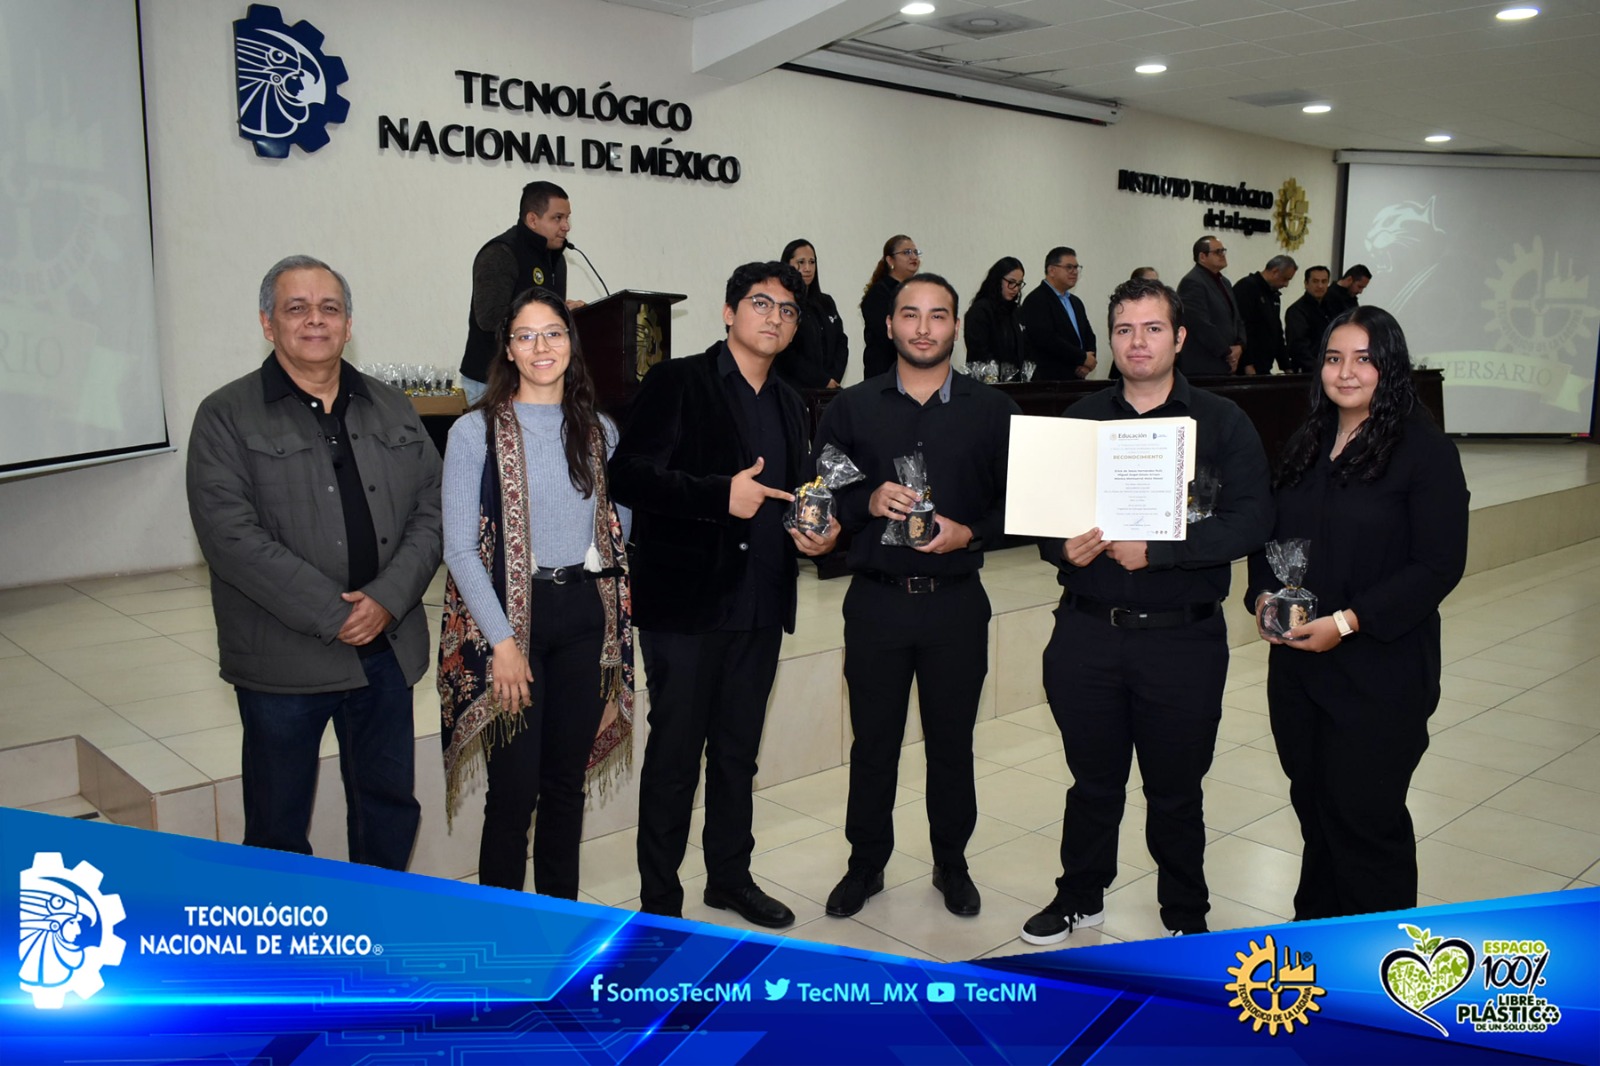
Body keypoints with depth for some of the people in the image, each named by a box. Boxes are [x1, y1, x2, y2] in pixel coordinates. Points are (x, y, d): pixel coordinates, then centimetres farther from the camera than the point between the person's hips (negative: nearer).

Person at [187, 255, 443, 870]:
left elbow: (430, 513, 5)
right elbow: (231, 535, -14)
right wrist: (334, 614, -17)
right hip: (283, 657, -4)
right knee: (278, 825, 9)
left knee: (390, 806, 16)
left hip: (387, 649, 4)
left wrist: (387, 600, -11)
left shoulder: (392, 411, 10)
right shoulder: (227, 417, -3)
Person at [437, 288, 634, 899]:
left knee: (567, 780, 12)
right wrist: (502, 641, -13)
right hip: (510, 615, -4)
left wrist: (613, 613, 6)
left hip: (584, 614, 4)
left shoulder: (600, 430, 8)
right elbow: (459, 546, -8)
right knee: (514, 788, 0)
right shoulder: (476, 431, -5)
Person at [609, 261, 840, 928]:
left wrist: (818, 533, 4)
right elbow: (629, 476, -15)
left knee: (738, 751, 17)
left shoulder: (788, 405, 16)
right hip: (685, 603, -6)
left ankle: (731, 877, 32)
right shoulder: (678, 383, -6)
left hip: (759, 606, 6)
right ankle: (659, 902, 17)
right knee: (674, 754, 2)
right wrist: (721, 494, -24)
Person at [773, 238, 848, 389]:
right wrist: (823, 381, -12)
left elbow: (841, 342, 11)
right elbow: (784, 354, -12)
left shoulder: (826, 303, 16)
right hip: (794, 388, -5)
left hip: (829, 389, 5)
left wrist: (834, 379, -5)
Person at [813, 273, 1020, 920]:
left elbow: (1018, 502, 3)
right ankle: (865, 864, 27)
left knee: (952, 740, 12)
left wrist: (972, 532, -14)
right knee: (873, 741, 9)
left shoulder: (992, 411, 3)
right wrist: (868, 502, -16)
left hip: (956, 601, 0)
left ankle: (951, 863, 31)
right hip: (876, 600, 0)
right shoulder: (852, 408, 4)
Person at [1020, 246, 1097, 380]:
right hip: (1048, 380, -7)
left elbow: (1088, 335, 19)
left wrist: (1087, 364, -3)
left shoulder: (1076, 302, 20)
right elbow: (1047, 338, -19)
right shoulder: (1036, 300, -8)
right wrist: (1083, 358, -12)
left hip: (1076, 379, 7)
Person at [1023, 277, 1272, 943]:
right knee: (1093, 781, 15)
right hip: (1087, 633, 2)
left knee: (1176, 789, 12)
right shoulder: (1080, 419, 8)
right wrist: (1062, 548, -15)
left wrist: (1154, 550, -21)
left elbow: (1250, 520, -12)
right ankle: (1080, 896, 36)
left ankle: (1185, 914, 34)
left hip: (1183, 638, -2)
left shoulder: (1221, 422, -1)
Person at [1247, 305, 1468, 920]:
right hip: (1296, 663, 6)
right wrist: (1264, 594, -4)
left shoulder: (1425, 452, -8)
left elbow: (1439, 565, -13)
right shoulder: (1305, 447, 11)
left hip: (1378, 669, -6)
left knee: (1365, 813, 1)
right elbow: (1269, 535, 16)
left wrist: (1346, 622, -19)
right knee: (1312, 800, 15)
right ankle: (1315, 923, 33)